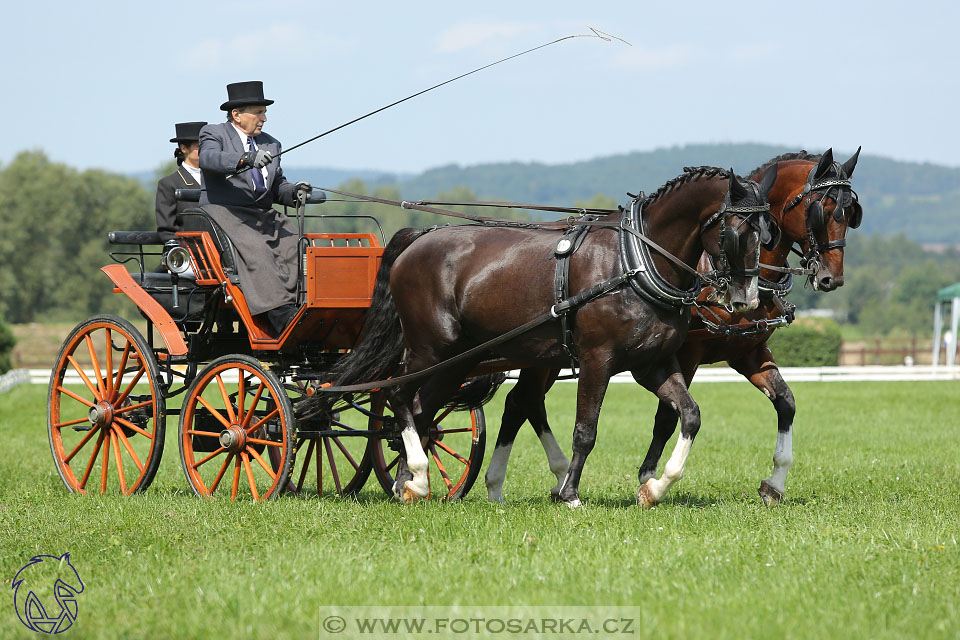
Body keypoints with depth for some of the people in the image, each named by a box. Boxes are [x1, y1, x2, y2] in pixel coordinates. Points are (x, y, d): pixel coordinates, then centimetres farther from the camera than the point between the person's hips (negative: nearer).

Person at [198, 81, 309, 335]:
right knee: (256, 251, -31)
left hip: (263, 216, 6)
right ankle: (283, 316, -42)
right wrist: (245, 159, -35)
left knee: (294, 245, -22)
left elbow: (277, 186, 22)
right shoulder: (214, 134, 5)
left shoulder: (271, 144, 24)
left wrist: (292, 192, -2)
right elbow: (209, 159, -18)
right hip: (224, 213, -6)